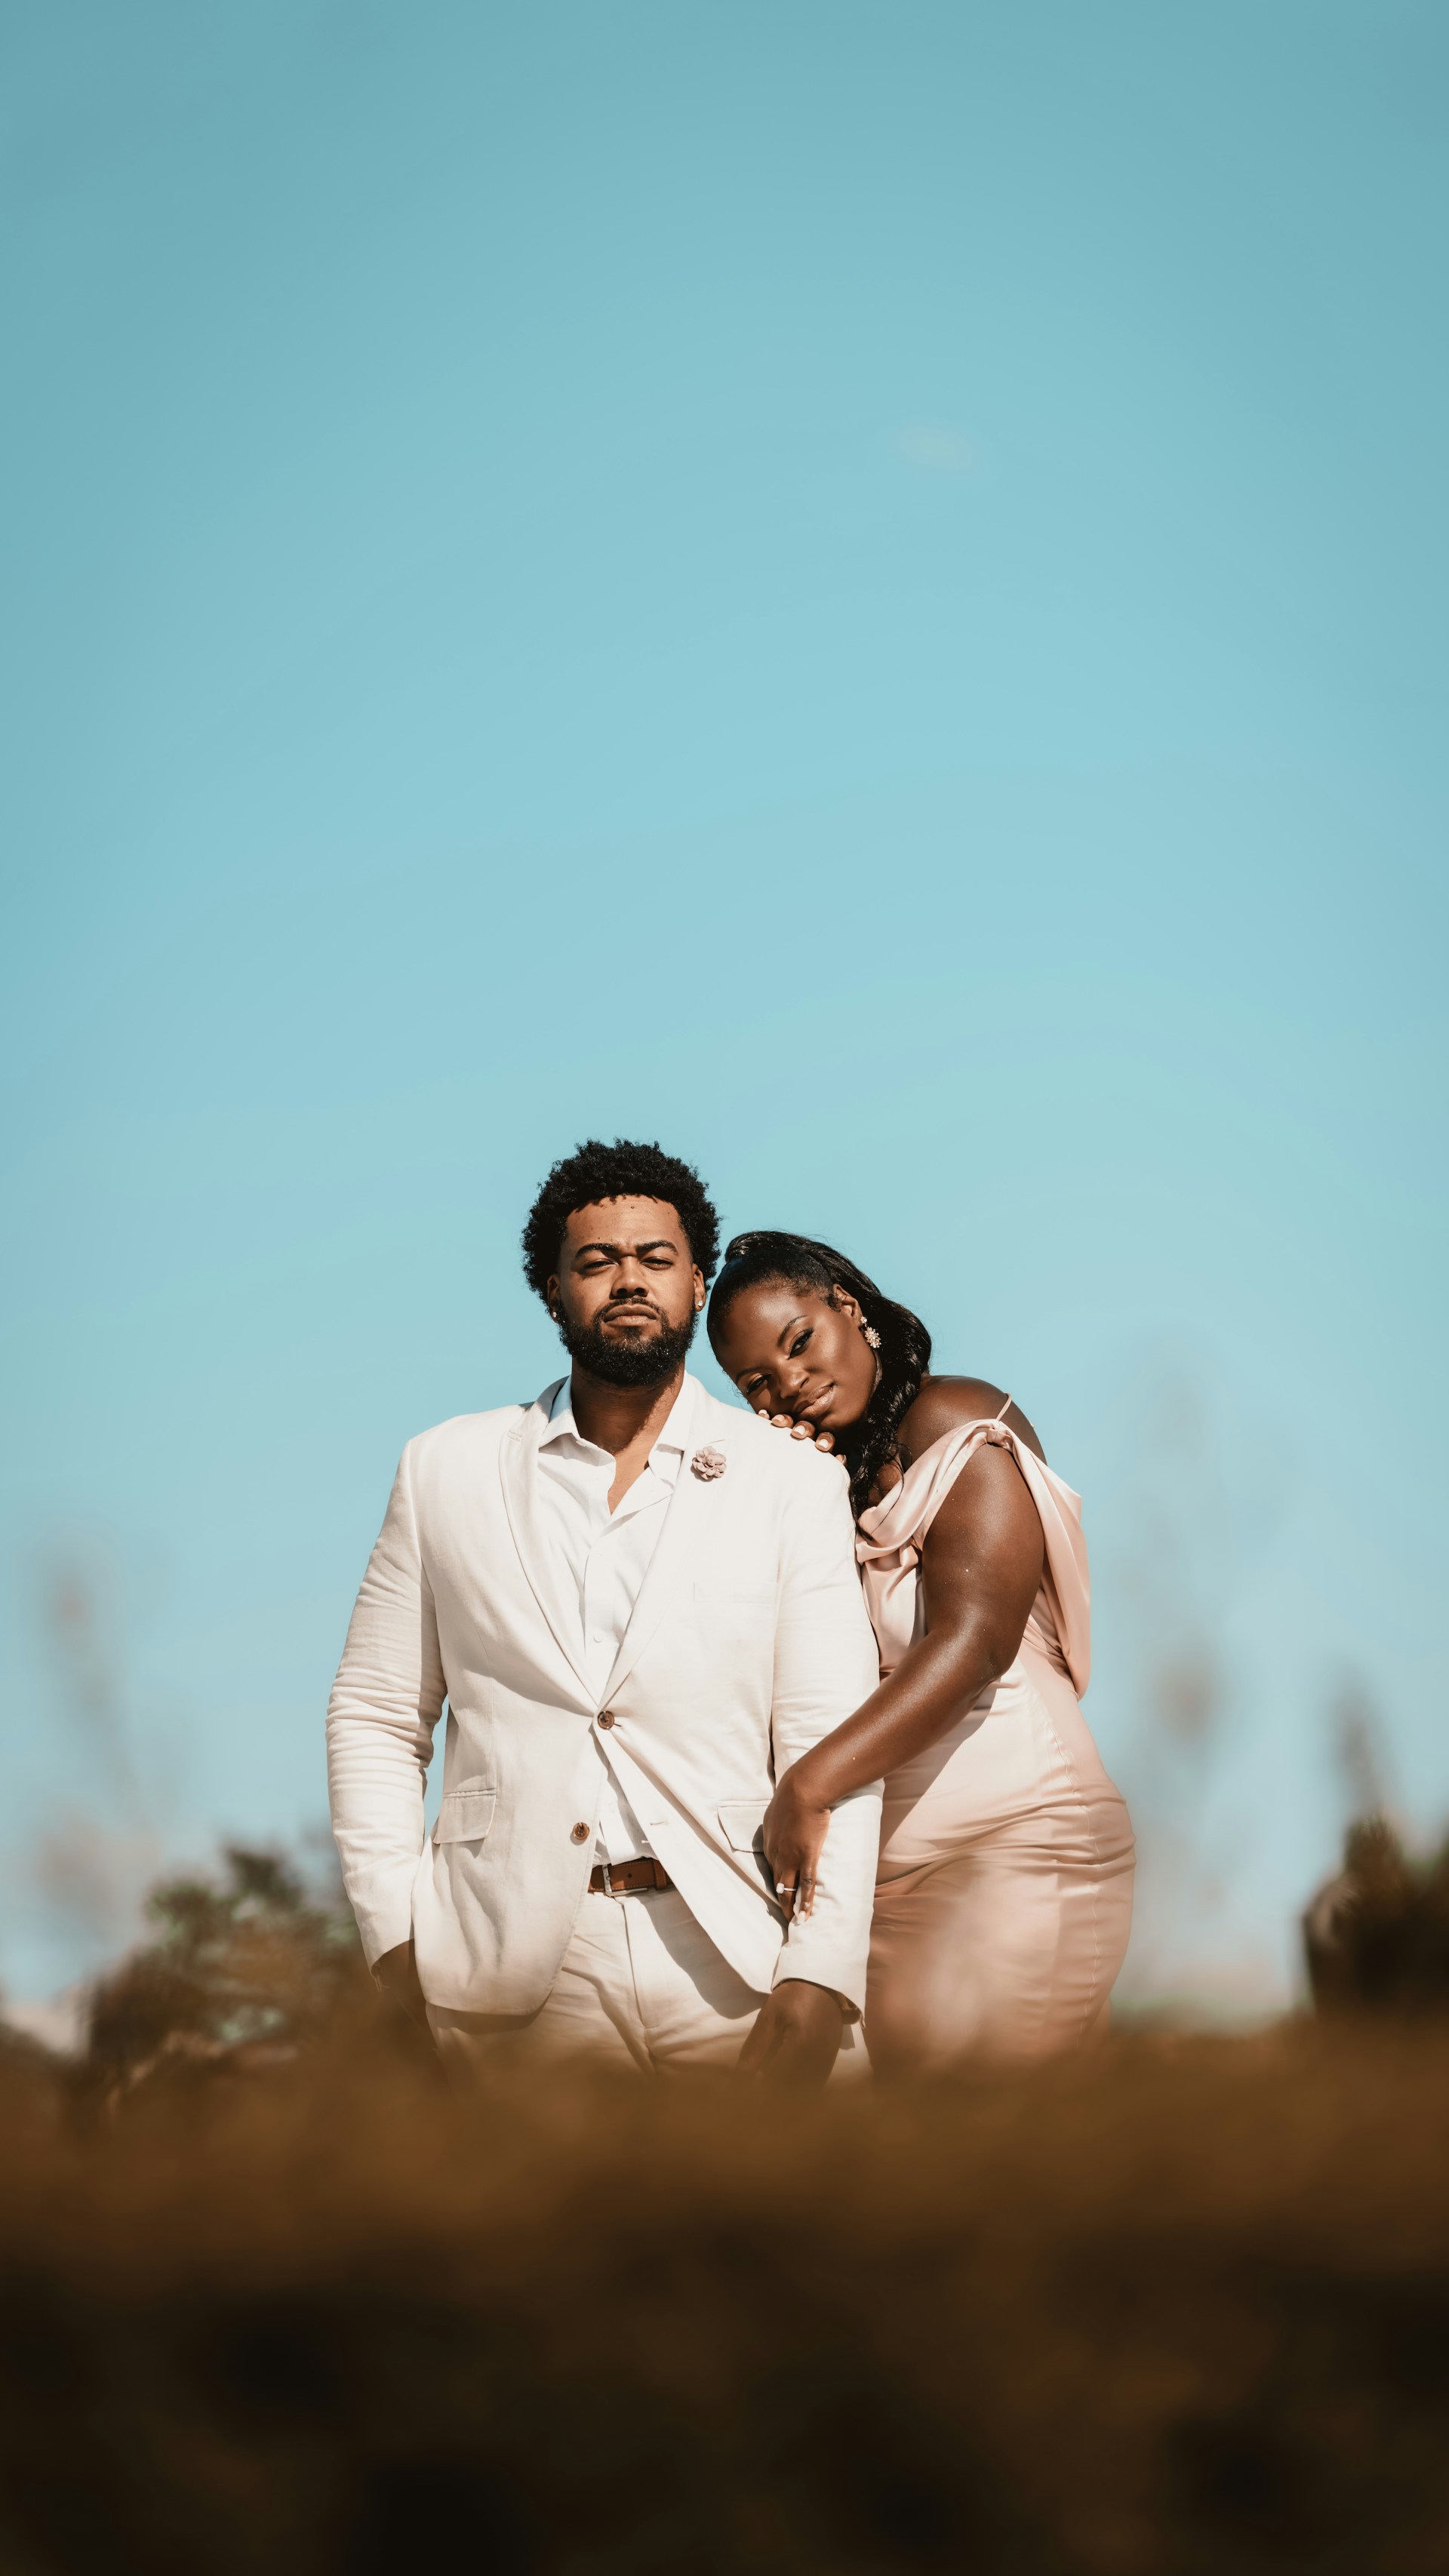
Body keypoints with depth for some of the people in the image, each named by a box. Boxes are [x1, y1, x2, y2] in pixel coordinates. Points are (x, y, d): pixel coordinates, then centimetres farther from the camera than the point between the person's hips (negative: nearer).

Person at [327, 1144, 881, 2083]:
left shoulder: (792, 1484, 5)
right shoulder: (448, 1470, 10)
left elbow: (835, 1749, -1)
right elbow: (374, 1718, 12)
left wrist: (816, 1985, -13)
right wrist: (398, 1940, 0)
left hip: (735, 1968, -1)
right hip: (518, 1978, 1)